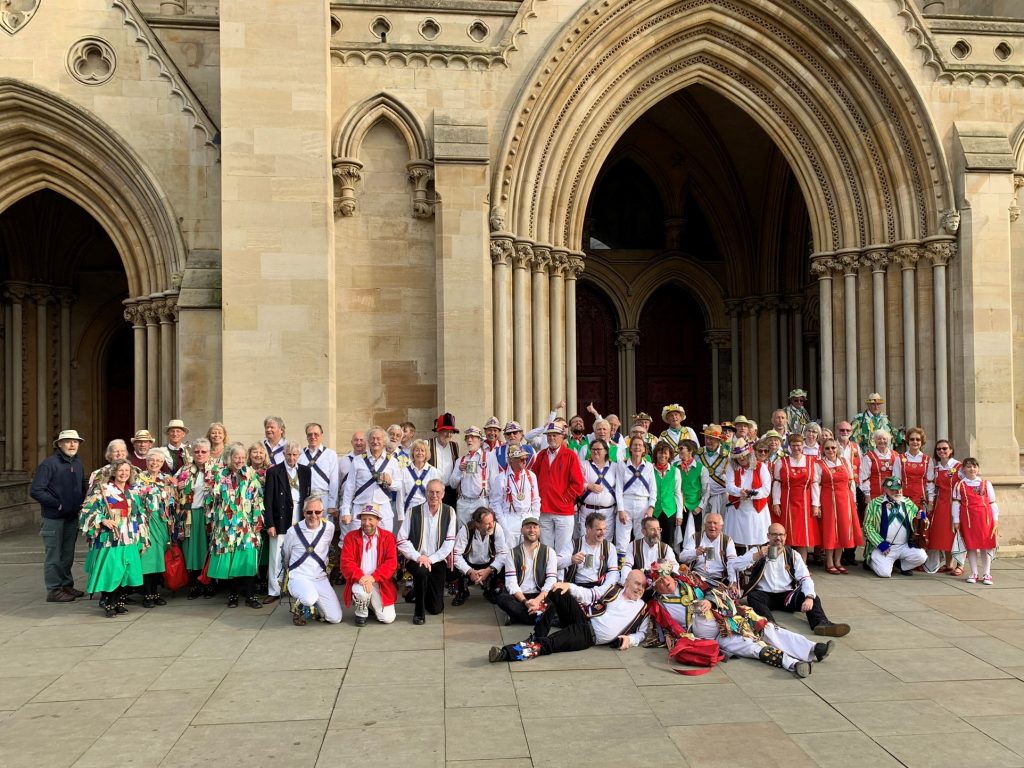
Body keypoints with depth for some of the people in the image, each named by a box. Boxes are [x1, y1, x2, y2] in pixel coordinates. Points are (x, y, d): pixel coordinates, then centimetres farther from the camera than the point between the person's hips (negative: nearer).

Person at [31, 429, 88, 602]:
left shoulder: (78, 463, 9)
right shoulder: (49, 463, -13)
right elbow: (35, 491, -17)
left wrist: (82, 503, 3)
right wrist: (58, 504, -17)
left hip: (72, 517, 7)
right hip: (53, 518, -7)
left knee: (68, 554, 16)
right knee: (53, 556, 1)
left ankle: (67, 585, 27)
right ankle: (54, 591, 9)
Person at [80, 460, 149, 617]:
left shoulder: (133, 493, 13)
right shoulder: (102, 490, -3)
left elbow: (140, 517, 17)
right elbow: (89, 511, -8)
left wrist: (142, 538, 15)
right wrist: (103, 521, -23)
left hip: (128, 540, 5)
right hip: (109, 538, -5)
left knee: (122, 572, 7)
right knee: (108, 572, -6)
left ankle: (118, 602, 16)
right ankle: (107, 604, 5)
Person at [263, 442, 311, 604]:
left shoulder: (306, 471, 8)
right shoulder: (274, 472, -3)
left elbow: (308, 495, 11)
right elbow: (268, 500, -5)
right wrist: (270, 524, -9)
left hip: (299, 522, 3)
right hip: (280, 522, -3)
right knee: (276, 558, 0)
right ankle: (274, 591, 9)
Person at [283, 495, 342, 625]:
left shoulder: (329, 527, -1)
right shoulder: (293, 531, -7)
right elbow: (285, 557, 13)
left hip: (321, 579, 3)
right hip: (299, 578, -3)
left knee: (335, 618, -8)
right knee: (310, 598, -38)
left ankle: (313, 607, 23)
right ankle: (298, 607, 0)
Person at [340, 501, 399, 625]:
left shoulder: (388, 537, 3)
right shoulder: (351, 537, 2)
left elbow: (392, 562, -5)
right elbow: (346, 563, -6)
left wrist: (373, 577, -19)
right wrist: (361, 578, -23)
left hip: (381, 583, 1)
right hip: (359, 581, -1)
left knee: (387, 618, -11)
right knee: (361, 592, -36)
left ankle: (372, 604, 24)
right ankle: (361, 612, 0)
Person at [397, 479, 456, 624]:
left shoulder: (449, 512, -2)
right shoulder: (414, 512, -6)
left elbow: (450, 541, -6)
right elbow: (402, 540, -7)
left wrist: (431, 559, -15)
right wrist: (418, 557, -18)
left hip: (437, 561, 2)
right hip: (416, 559, -2)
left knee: (436, 608, -2)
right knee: (421, 570, -39)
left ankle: (419, 592, 36)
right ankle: (419, 611, -15)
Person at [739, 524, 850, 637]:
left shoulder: (793, 555, 8)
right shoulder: (757, 551, 4)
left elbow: (805, 578, -4)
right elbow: (736, 566, -10)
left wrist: (809, 597, -25)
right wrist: (756, 556, -26)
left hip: (787, 595, 2)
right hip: (764, 594, -2)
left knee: (813, 597, -20)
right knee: (752, 597, -33)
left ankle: (822, 623, -42)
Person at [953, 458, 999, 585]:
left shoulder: (986, 484, 7)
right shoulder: (960, 485, 5)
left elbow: (992, 503, 7)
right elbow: (956, 503, 2)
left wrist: (995, 520, 3)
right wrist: (956, 520, -3)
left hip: (985, 518, 1)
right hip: (967, 518, 0)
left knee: (986, 546, 3)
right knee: (971, 546, 4)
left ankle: (986, 574, 9)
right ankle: (974, 573, 12)